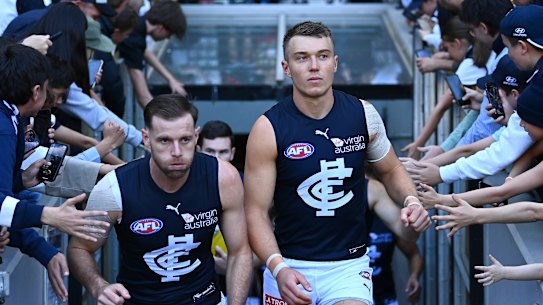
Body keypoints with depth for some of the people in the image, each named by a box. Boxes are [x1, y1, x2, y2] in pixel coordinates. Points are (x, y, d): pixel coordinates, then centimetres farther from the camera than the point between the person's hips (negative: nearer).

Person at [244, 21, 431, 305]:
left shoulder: (363, 114, -2)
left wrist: (411, 201, -5)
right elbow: (256, 212, -10)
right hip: (289, 266, 0)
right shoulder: (268, 130, -11)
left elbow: (391, 170, 15)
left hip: (349, 266, 1)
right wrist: (278, 268, -25)